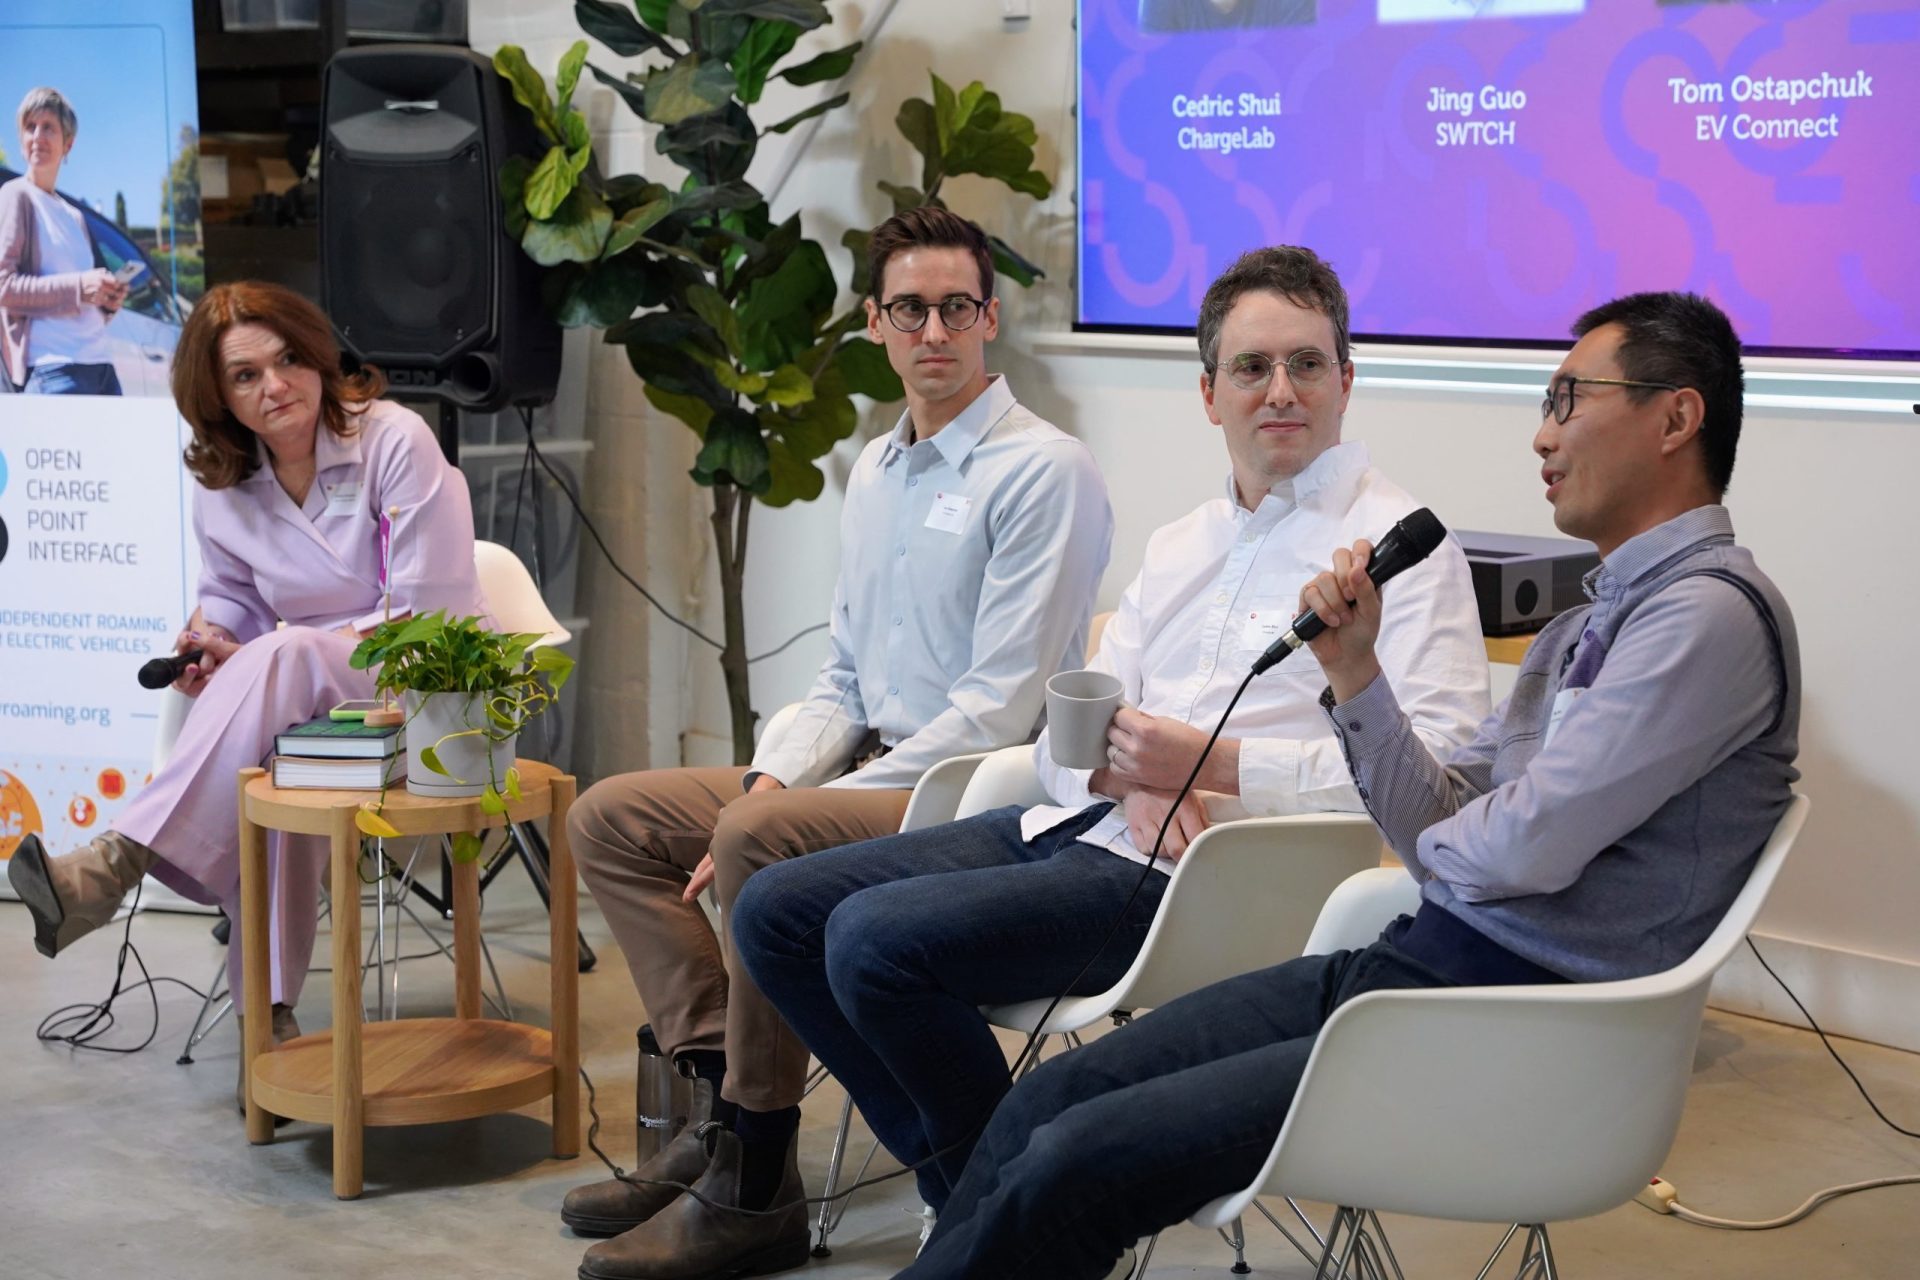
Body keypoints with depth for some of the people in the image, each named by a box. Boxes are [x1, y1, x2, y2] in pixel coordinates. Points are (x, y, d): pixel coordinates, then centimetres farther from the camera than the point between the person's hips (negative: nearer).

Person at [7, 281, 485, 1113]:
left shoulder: (394, 442, -11)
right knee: (273, 758, -35)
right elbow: (233, 598, 23)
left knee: (280, 659, -37)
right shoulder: (221, 485, 5)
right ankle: (271, 1013, -35)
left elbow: (430, 618, -15)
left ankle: (117, 863, -42)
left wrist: (249, 655, -17)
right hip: (304, 695, 4)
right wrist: (211, 638, -6)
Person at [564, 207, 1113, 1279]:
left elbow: (1001, 707, -18)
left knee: (760, 841, -33)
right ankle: (726, 1101, -7)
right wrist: (772, 778, -1)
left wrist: (800, 802, -19)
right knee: (612, 817, 3)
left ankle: (754, 1185, -21)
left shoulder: (1044, 471, -12)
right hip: (867, 775, 9)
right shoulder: (876, 471, 16)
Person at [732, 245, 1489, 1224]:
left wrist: (1213, 763, -19)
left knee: (876, 937, -24)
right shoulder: (1179, 546, 22)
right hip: (1074, 828, 9)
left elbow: (1436, 765, -16)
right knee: (779, 911, 0)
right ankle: (959, 1180, 7)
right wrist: (1127, 771, -7)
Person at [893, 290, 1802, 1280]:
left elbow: (1527, 847, -19)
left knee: (1078, 1159, -17)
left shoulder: (1711, 613, -12)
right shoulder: (1589, 620, 19)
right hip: (1413, 958, 9)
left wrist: (1438, 842, 4)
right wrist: (1355, 669, 1)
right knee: (1048, 1097, -1)